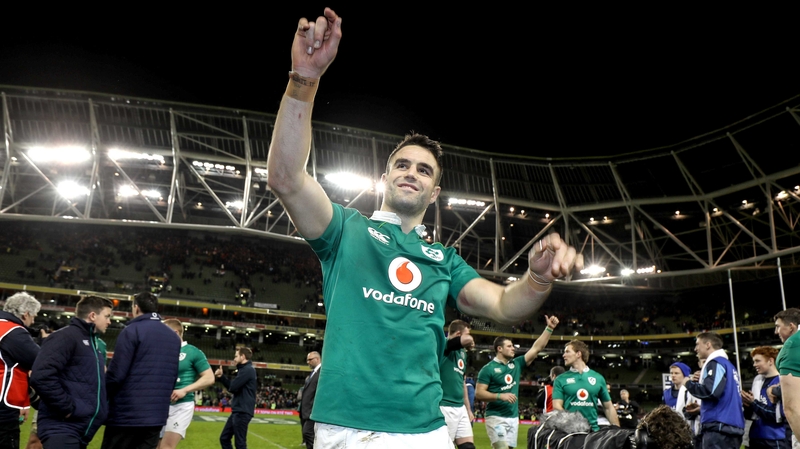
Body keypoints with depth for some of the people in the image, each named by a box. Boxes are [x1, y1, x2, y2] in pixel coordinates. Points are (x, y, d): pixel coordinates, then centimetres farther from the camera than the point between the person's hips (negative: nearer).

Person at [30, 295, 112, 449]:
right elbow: (41, 376, -25)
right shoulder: (66, 337, -12)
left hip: (83, 431, 10)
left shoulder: (95, 343, 19)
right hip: (61, 428, -9)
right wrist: (67, 408, -20)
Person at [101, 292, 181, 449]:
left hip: (126, 414, -5)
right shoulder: (174, 338, 11)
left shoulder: (132, 331, -9)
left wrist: (103, 394, 6)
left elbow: (116, 374, -12)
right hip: (157, 416, 5)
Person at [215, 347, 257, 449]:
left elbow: (232, 387, -17)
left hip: (242, 412, -11)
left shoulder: (248, 370, -15)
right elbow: (234, 387, 20)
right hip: (237, 411, 11)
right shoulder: (244, 370, 18)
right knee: (224, 438, 14)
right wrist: (221, 376, 13)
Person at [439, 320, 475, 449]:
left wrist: (468, 409, 21)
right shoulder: (444, 346, -11)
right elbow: (467, 340, -29)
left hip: (461, 408, 8)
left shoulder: (462, 353, 16)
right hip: (445, 408, -8)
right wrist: (470, 341, -5)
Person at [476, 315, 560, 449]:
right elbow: (478, 393, -11)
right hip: (496, 417, -6)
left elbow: (537, 348, 7)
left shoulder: (516, 364, 9)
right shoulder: (488, 369, -7)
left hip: (513, 417, 6)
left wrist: (549, 328, 0)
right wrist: (500, 395, -22)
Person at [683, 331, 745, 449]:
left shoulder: (715, 363, -7)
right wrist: (700, 381, 14)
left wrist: (689, 383, -3)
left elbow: (710, 391, -19)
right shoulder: (728, 364, 21)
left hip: (719, 426, -9)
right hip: (732, 426, 9)